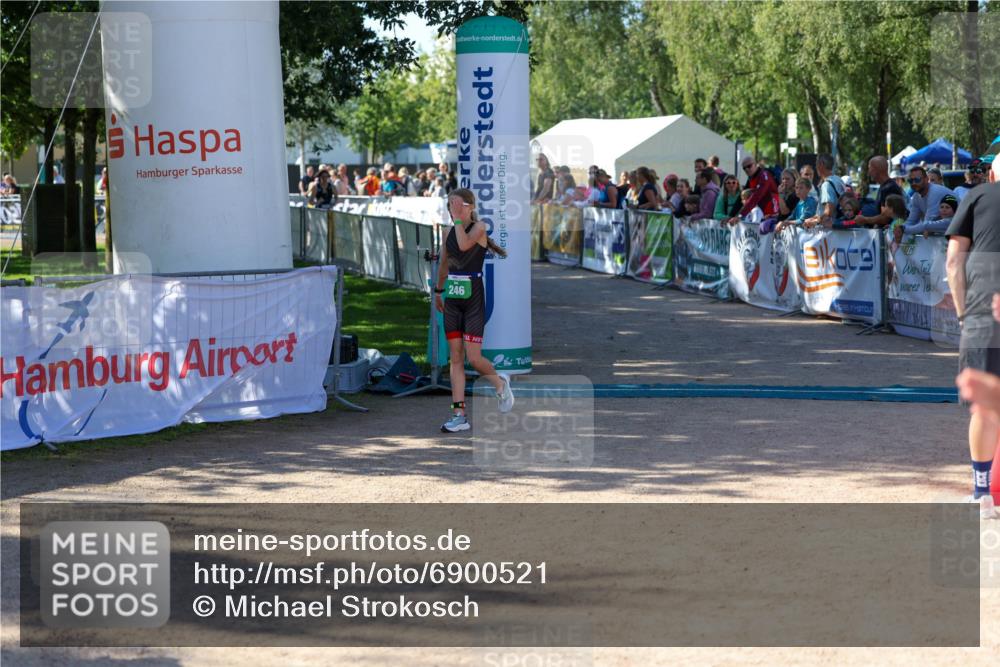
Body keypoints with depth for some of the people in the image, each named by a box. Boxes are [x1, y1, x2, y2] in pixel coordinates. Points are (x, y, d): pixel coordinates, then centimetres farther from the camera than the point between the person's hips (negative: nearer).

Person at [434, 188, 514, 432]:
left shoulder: (478, 227, -7)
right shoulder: (450, 232, 11)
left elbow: (464, 245, -27)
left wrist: (458, 219, -18)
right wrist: (438, 291, 28)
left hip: (473, 298, -6)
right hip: (452, 299, 6)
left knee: (473, 358, -8)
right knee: (455, 358, 3)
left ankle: (500, 382, 24)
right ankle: (459, 415, 3)